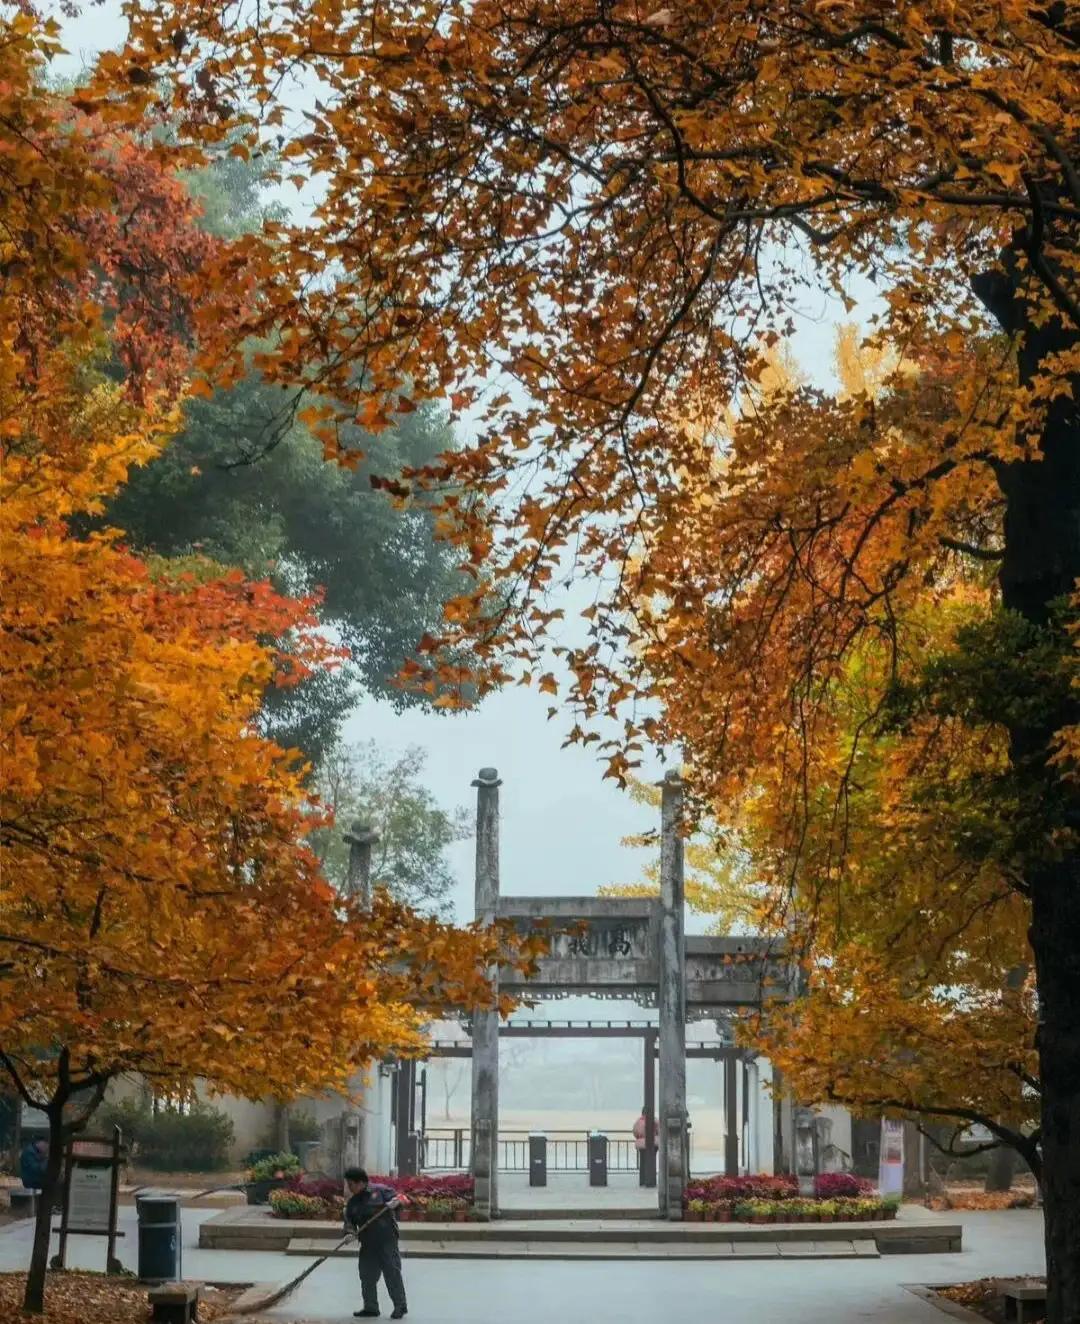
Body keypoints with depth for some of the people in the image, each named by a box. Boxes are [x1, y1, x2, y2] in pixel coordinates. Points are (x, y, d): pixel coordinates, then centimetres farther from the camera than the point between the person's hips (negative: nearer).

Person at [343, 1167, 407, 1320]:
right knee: (367, 1275, 7)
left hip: (387, 1240, -6)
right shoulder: (353, 1202, 12)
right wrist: (350, 1229, -8)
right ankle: (370, 1307, 18)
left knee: (392, 1272, -4)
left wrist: (394, 1202, -26)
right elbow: (349, 1222, 12)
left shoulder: (380, 1191, -3)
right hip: (367, 1244, 6)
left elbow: (396, 1198, -4)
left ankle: (400, 1306, 5)